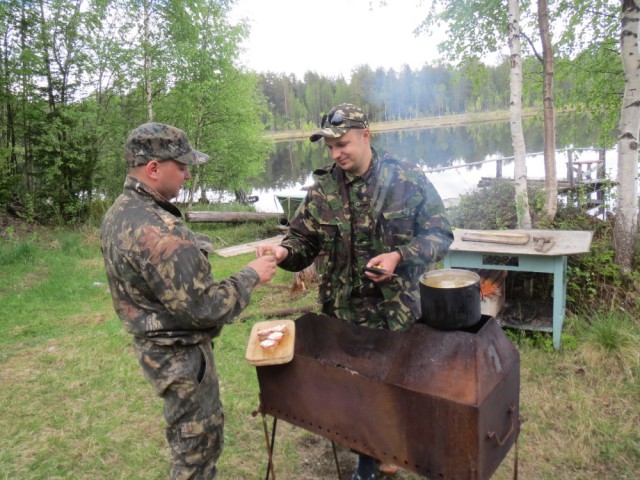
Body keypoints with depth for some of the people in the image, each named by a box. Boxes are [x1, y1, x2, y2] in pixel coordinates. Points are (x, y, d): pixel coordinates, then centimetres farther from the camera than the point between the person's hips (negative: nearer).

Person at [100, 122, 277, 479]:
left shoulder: (121, 212, 2)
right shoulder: (155, 230, -31)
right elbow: (204, 307, -28)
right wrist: (252, 275, -17)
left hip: (157, 343, 10)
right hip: (181, 355, -10)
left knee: (198, 434, 27)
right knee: (199, 443, 11)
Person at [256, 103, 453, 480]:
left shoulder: (409, 180, -8)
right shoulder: (323, 188, 0)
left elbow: (439, 234, -5)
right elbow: (304, 240, 4)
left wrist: (399, 256, -21)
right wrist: (284, 251, -18)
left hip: (398, 310, -2)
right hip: (342, 312, 3)